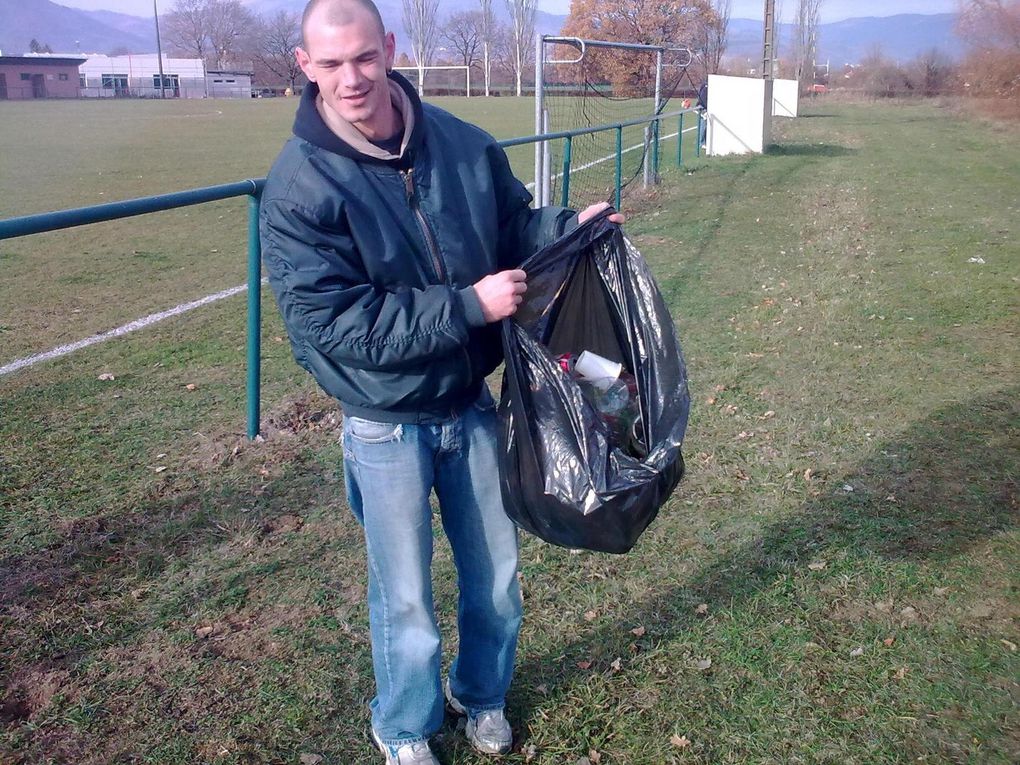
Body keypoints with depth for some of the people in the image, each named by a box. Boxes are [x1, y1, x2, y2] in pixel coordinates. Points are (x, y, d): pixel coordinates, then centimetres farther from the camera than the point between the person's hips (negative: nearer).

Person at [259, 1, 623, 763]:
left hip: (474, 403, 4)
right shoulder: (298, 187, -19)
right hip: (386, 427, -4)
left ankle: (482, 693, 49)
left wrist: (569, 225, -10)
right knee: (406, 597, 13)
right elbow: (334, 323, -25)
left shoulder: (464, 144, -7)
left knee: (496, 574, 20)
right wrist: (469, 306, -27)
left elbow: (512, 225, 10)